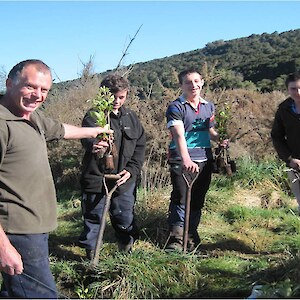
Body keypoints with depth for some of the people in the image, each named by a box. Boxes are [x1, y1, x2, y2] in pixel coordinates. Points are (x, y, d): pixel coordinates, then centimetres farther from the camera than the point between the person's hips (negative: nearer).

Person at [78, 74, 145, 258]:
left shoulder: (131, 117, 10)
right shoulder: (94, 115, -6)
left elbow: (140, 145, 11)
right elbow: (87, 135, -26)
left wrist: (131, 170, -2)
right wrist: (92, 145, -51)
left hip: (125, 180, 4)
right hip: (96, 179, -3)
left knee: (125, 218, 10)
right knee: (93, 217, 6)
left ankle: (127, 249, 32)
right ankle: (91, 255, 23)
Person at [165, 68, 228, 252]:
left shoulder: (209, 106, 11)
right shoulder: (176, 107, -7)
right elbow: (179, 135, -21)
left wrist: (221, 140, -2)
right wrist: (186, 160, -35)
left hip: (204, 160, 5)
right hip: (182, 161, -5)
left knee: (198, 201, 12)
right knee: (180, 200, -10)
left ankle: (191, 237, 25)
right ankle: (176, 239, -1)